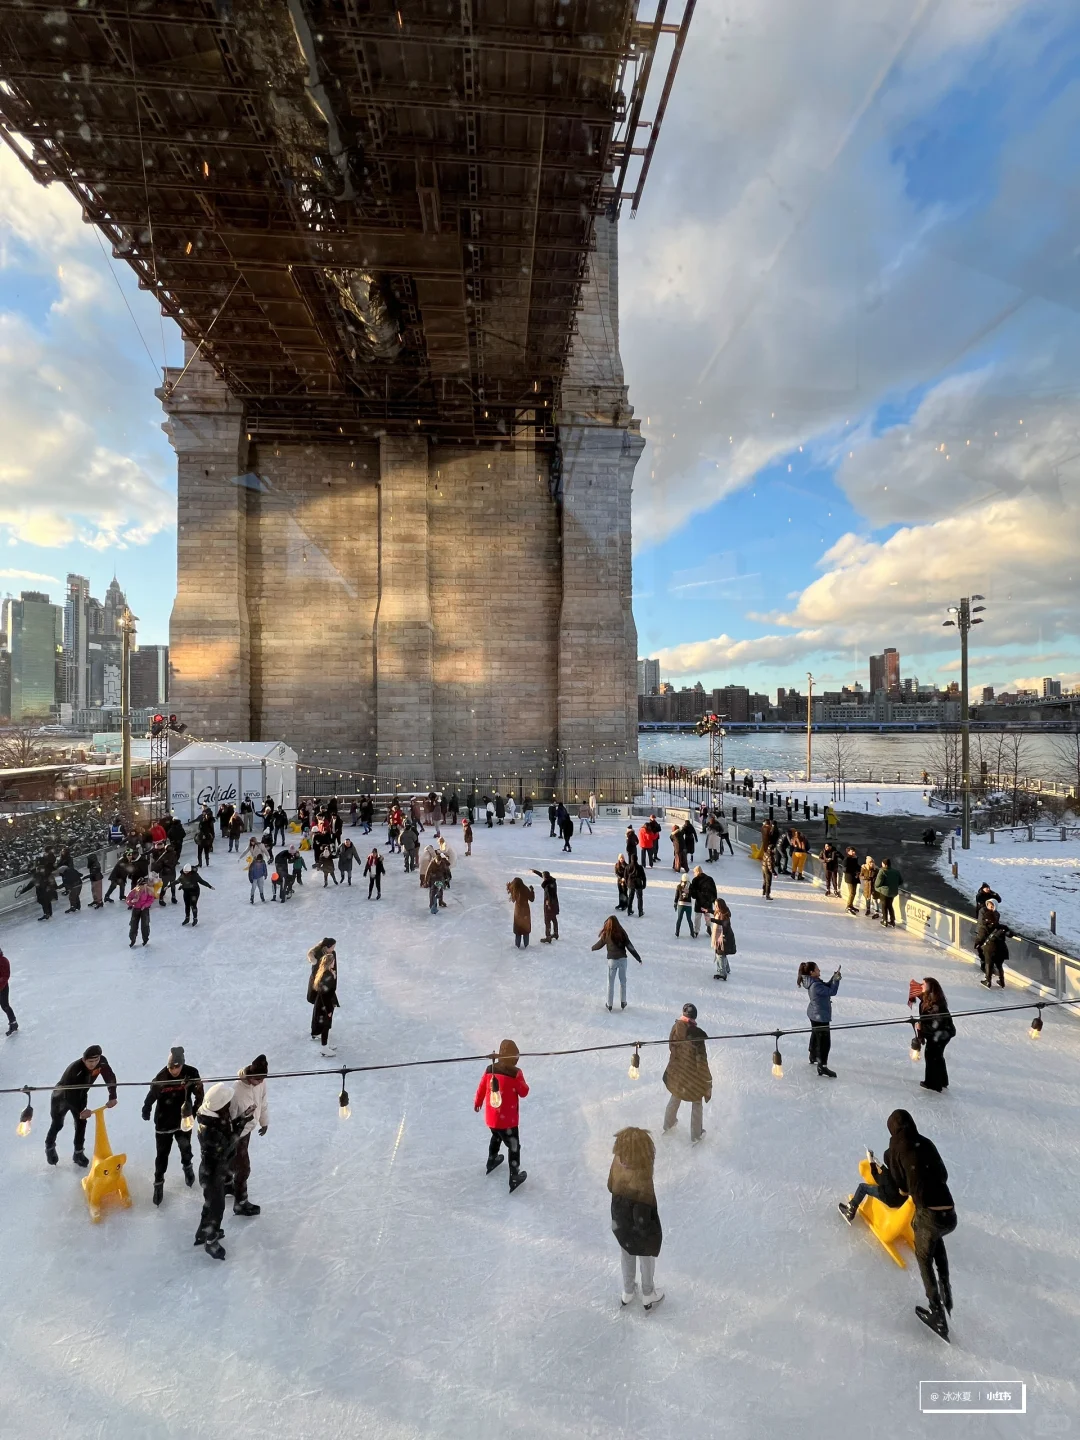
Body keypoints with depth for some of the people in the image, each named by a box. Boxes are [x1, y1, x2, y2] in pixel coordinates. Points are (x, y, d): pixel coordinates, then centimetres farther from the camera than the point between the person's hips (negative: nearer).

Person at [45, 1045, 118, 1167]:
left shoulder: (102, 1062, -30)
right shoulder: (74, 1069, -44)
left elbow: (110, 1077, -17)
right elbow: (68, 1095, -38)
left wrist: (112, 1097, -23)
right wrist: (80, 1110, -35)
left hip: (80, 1096, 3)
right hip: (61, 1097, -3)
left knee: (81, 1123, 0)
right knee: (57, 1124, 15)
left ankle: (78, 1152, 16)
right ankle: (49, 1147, 44)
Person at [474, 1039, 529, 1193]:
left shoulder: (489, 1070, -7)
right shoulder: (515, 1073, -22)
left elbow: (481, 1089, 6)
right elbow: (524, 1093, -10)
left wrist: (477, 1103, 24)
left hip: (491, 1117, 6)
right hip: (507, 1120, -5)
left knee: (496, 1136, 34)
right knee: (513, 1146, 15)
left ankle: (492, 1161, 54)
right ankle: (514, 1177, 23)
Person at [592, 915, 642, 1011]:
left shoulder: (606, 934, -7)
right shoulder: (622, 933, -6)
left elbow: (599, 945, 7)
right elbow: (629, 946, -5)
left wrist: (592, 948, 28)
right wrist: (638, 958, 1)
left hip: (612, 960, -1)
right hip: (622, 959, 1)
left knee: (610, 982, 12)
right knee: (622, 981, 17)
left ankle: (610, 1004, 19)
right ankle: (623, 1003, 24)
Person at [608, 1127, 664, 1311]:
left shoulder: (617, 1161, -25)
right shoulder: (641, 1181, -43)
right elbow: (642, 1219, -29)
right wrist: (653, 1235, -10)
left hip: (620, 1221, 5)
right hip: (637, 1228, -5)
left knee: (626, 1255, 33)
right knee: (646, 1259, 28)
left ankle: (628, 1293, 59)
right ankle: (648, 1296, 56)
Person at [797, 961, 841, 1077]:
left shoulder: (814, 981, 0)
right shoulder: (816, 985, -31)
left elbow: (827, 986, 6)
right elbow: (832, 991, -25)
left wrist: (834, 978, -7)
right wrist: (836, 979, -16)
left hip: (814, 1014, 11)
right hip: (821, 1016, -11)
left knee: (815, 1035, 27)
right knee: (824, 1040, -4)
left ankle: (813, 1057, 46)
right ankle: (822, 1066, 2)